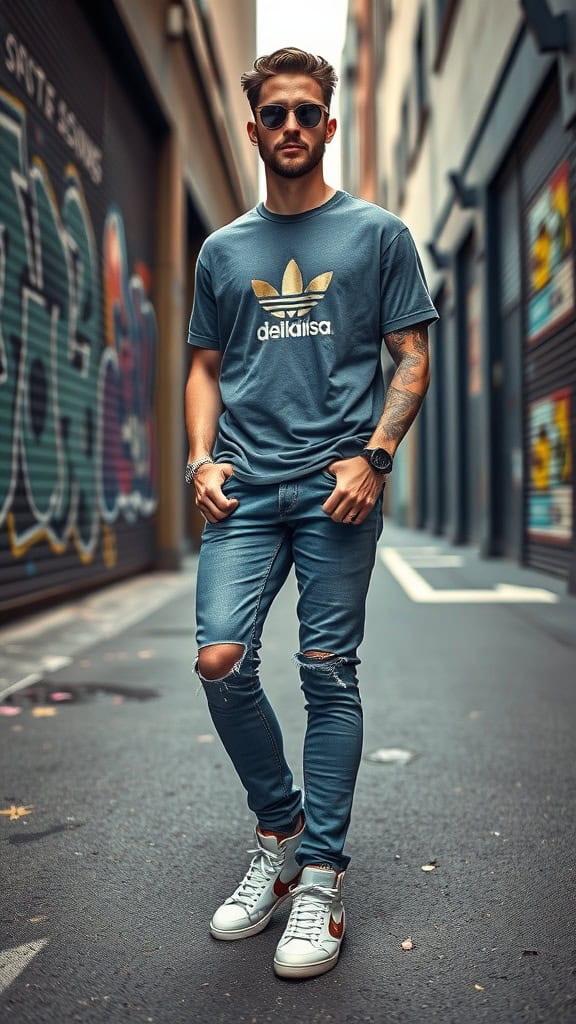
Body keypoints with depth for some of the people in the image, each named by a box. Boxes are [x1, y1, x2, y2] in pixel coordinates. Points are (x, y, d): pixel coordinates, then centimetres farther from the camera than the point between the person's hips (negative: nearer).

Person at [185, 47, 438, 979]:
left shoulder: (378, 235, 8)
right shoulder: (222, 251, 17)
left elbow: (412, 359, 4)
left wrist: (372, 455, -11)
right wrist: (202, 458, 2)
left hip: (338, 488, -2)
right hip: (244, 489, 3)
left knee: (329, 675, 0)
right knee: (221, 661, -7)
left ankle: (321, 878, 13)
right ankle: (280, 834, 19)